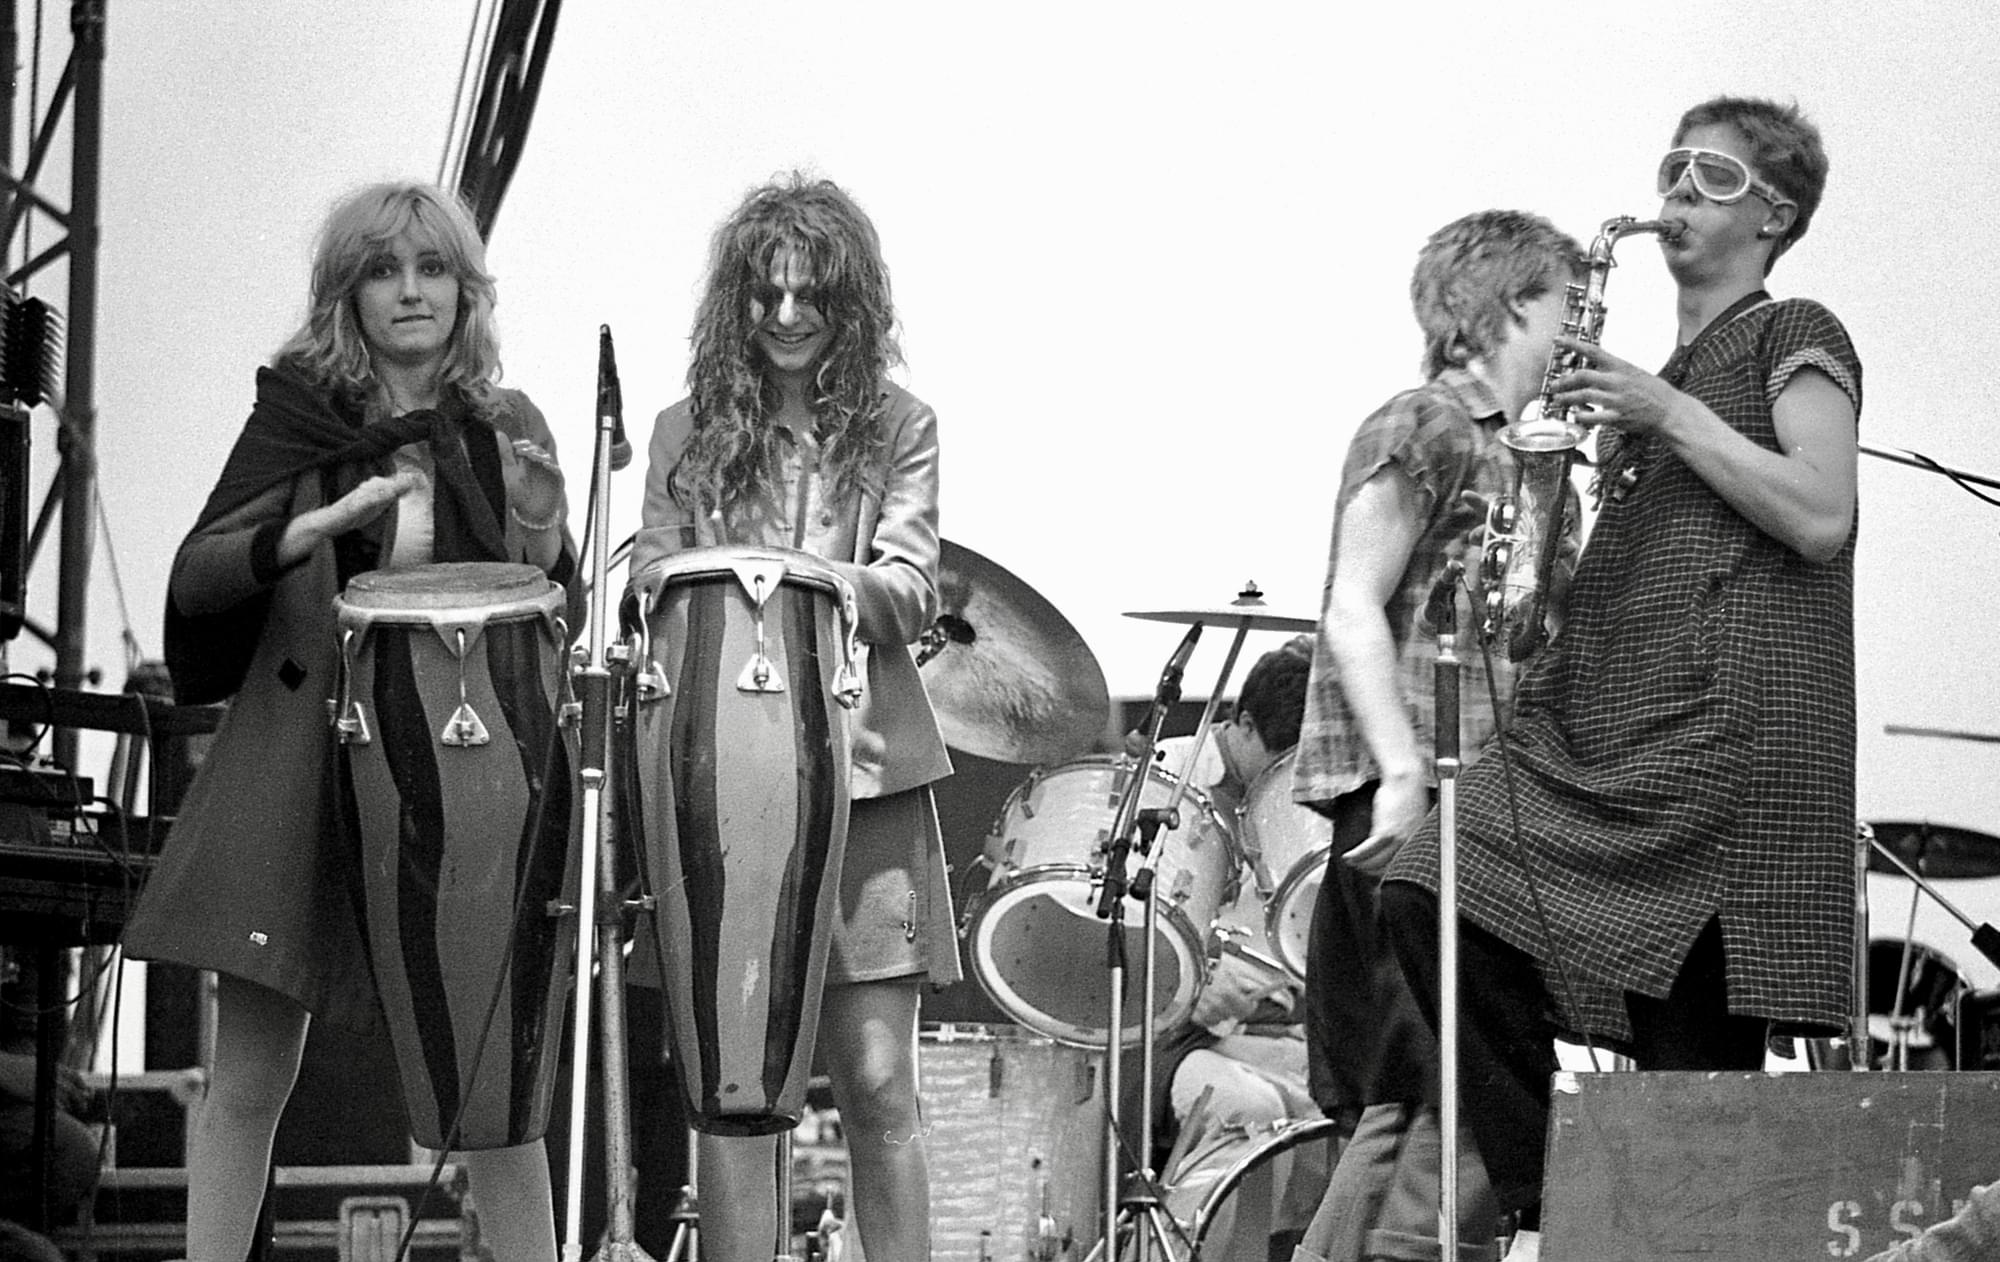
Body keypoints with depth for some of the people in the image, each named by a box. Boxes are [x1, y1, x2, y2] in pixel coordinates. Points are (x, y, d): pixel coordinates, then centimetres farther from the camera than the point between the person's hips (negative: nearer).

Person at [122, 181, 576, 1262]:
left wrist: (542, 529, -9)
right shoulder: (299, 418, 3)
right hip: (302, 765, -1)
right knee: (250, 1080, 1)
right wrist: (329, 522, -19)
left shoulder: (504, 430, 7)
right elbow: (195, 578, -6)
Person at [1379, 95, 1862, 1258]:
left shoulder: (1796, 338, 5)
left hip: (1728, 724, -8)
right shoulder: (1667, 371, 27)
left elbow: (1822, 518, -11)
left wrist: (1667, 417, -9)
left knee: (1696, 1048, -12)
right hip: (1611, 723, 8)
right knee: (1425, 903, -11)